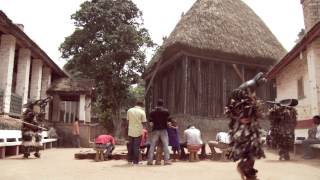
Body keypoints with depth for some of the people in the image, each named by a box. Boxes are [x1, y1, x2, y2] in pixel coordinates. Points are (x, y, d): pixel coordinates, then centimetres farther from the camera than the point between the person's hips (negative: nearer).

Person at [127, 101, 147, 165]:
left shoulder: (129, 110, 3)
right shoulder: (142, 112, -8)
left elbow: (128, 120, 8)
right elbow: (143, 122, -6)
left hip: (130, 131, 3)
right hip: (138, 131, -3)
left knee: (130, 146, 14)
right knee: (136, 147, 3)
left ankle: (130, 160, 20)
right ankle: (135, 161, 5)